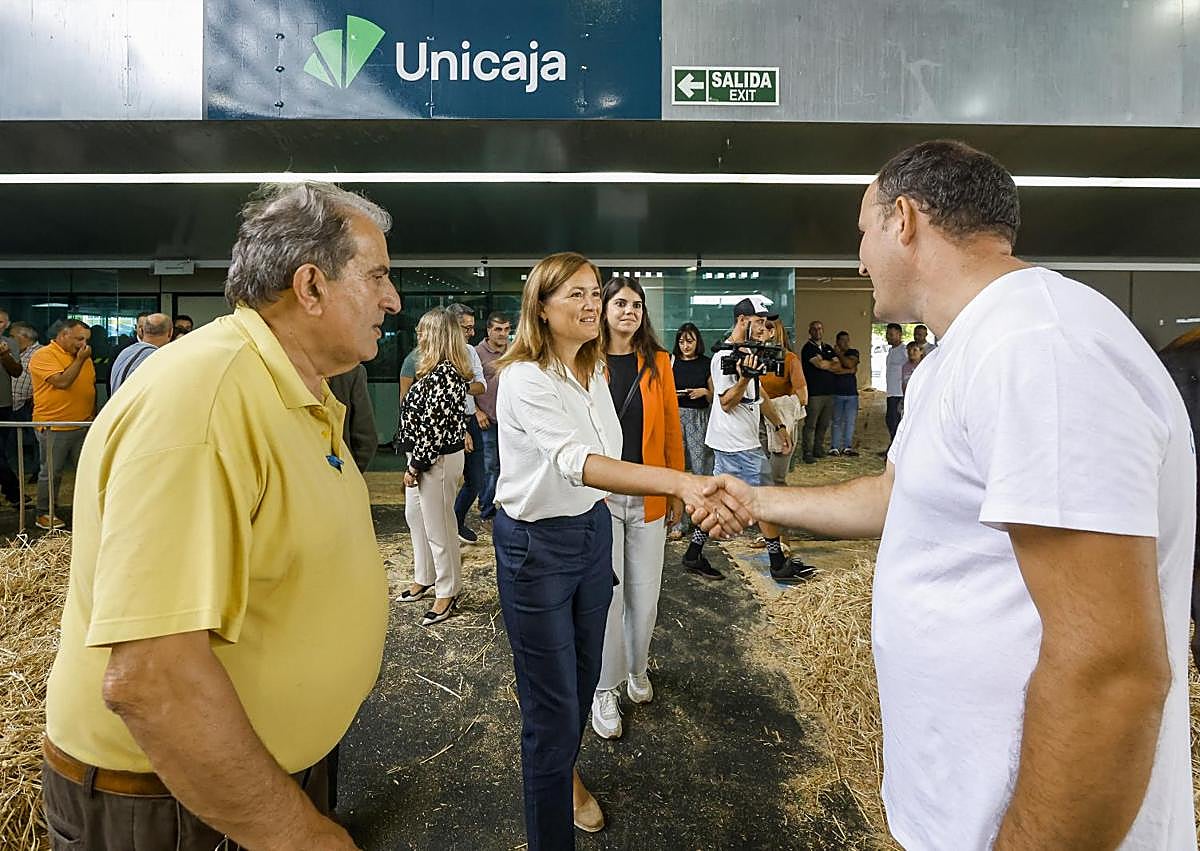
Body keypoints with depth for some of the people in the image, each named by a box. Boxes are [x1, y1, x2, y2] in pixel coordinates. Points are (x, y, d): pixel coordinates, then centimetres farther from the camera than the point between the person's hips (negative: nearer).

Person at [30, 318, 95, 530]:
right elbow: (62, 382, -23)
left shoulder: (83, 357, 10)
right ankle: (44, 514, 17)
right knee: (51, 472, 4)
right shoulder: (43, 356, -10)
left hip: (84, 425, 6)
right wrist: (80, 359, -17)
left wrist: (93, 414, 14)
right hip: (54, 427, -6)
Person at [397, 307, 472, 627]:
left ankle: (448, 593, 16)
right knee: (415, 516, 22)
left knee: (438, 527, 1)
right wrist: (414, 462, 18)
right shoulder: (434, 370, 12)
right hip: (423, 455, 11)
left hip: (437, 459, -11)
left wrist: (416, 466, -18)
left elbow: (434, 426, -24)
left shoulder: (443, 373, -21)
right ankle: (424, 578, 40)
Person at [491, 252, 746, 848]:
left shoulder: (595, 370, 4)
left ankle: (566, 773, 52)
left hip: (593, 530, 8)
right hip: (535, 546, -8)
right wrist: (679, 481, -50)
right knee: (553, 705, 2)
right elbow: (575, 462, -38)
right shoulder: (526, 378, -22)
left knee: (584, 674, 24)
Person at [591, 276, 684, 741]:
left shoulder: (658, 362, 4)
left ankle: (637, 669, 38)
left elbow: (671, 429, 5)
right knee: (606, 594, 5)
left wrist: (677, 492, 5)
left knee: (645, 594, 12)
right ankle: (605, 690, 24)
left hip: (648, 497, 2)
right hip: (600, 496, -2)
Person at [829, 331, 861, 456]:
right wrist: (850, 370, -7)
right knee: (837, 421, -2)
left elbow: (850, 364, -8)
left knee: (850, 421, 2)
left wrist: (839, 354, 0)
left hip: (852, 393, 3)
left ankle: (847, 447, 8)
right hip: (837, 393, -3)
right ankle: (835, 447, 3)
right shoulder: (832, 354, 3)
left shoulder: (853, 352, 12)